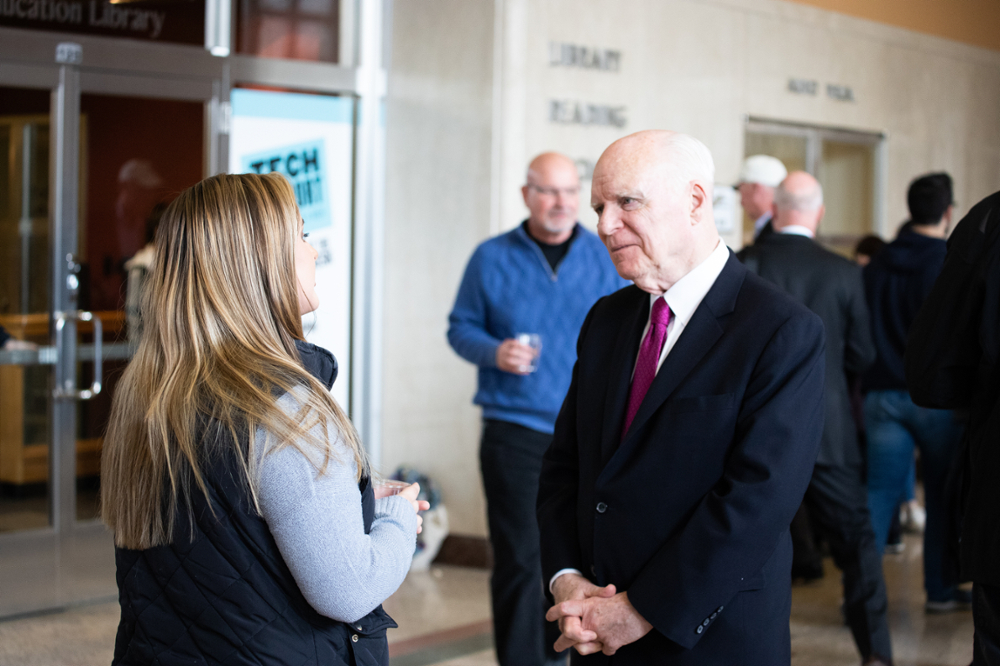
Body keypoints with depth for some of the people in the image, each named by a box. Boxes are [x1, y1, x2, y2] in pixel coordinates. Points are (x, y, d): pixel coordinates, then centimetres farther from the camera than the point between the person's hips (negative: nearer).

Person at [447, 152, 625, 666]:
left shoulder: (607, 258, 5)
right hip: (515, 430, -2)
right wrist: (494, 353, -13)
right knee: (519, 558, -3)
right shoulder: (492, 258, 2)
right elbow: (460, 327, 7)